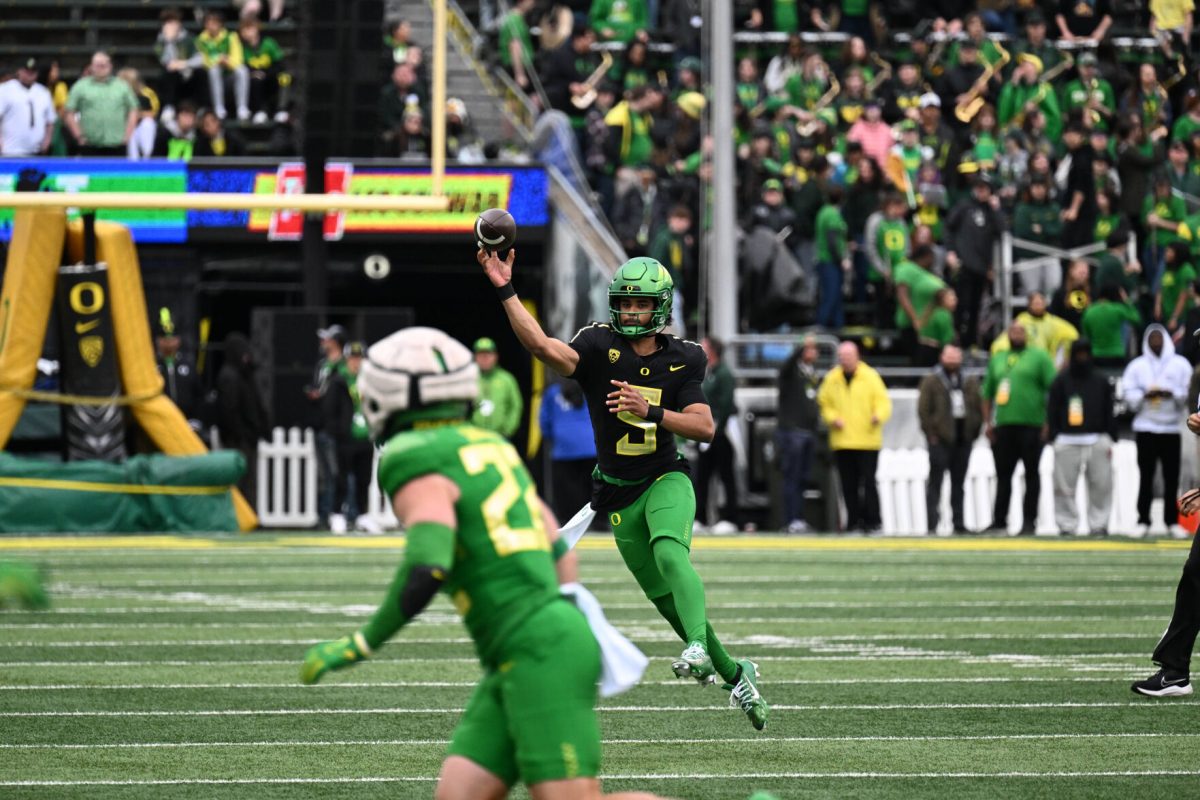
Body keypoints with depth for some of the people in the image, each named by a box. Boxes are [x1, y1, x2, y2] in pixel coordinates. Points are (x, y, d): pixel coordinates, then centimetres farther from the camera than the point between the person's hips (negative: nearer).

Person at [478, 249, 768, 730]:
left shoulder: (679, 361, -3)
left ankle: (699, 649, -48)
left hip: (666, 480, -1)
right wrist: (505, 292, -37)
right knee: (668, 598, 8)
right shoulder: (600, 348, -8)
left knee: (670, 554, -33)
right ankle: (735, 676, 24)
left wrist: (650, 411, -23)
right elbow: (544, 348, -27)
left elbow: (705, 427, -8)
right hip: (619, 495, 1)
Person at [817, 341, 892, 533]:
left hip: (867, 441, -3)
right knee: (848, 484, 4)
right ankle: (854, 521, 10)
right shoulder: (831, 379, 9)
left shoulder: (870, 376, 1)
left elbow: (883, 401, -1)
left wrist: (878, 415, -22)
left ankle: (873, 520, -2)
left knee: (868, 481, -8)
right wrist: (833, 418, -6)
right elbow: (824, 404, 13)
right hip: (841, 442, 3)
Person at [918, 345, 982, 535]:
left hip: (963, 439, 5)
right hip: (940, 440, -5)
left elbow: (979, 408, 15)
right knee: (935, 483, -5)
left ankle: (959, 523, 14)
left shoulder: (970, 383, 12)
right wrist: (931, 434, -10)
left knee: (959, 483, 10)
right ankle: (932, 524, -7)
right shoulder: (931, 382, -1)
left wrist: (974, 431, 6)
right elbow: (923, 410, -5)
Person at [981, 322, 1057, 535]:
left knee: (1031, 474, 0)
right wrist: (987, 422, 11)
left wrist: (1049, 423, -10)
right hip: (1003, 426, 4)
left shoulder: (1039, 357, 3)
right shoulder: (997, 359, 18)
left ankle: (1029, 521, 3)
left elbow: (1053, 390, -3)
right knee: (1003, 475, 6)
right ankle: (999, 521, 10)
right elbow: (987, 393, 21)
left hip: (1031, 426, -4)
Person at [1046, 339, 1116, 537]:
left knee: (1101, 485, -2)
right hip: (1067, 441, -2)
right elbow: (1052, 412, 5)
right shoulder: (1061, 382, 8)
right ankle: (1067, 524, 2)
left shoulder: (1101, 382, 14)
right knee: (1064, 486, -5)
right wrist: (1053, 439, -3)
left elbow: (1109, 414, 15)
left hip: (1097, 440, 2)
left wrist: (1109, 440, 7)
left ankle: (1098, 524, 6)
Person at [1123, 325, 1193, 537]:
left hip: (1172, 427, 0)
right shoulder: (1137, 366, 8)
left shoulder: (1180, 364, 7)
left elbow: (1189, 393, 1)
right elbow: (1130, 396, 3)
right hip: (1145, 427, 0)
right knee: (1146, 476, -1)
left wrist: (1172, 394, -16)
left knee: (1172, 477, -2)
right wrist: (1145, 395, -15)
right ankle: (1143, 521, 1)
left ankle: (1172, 521, 3)